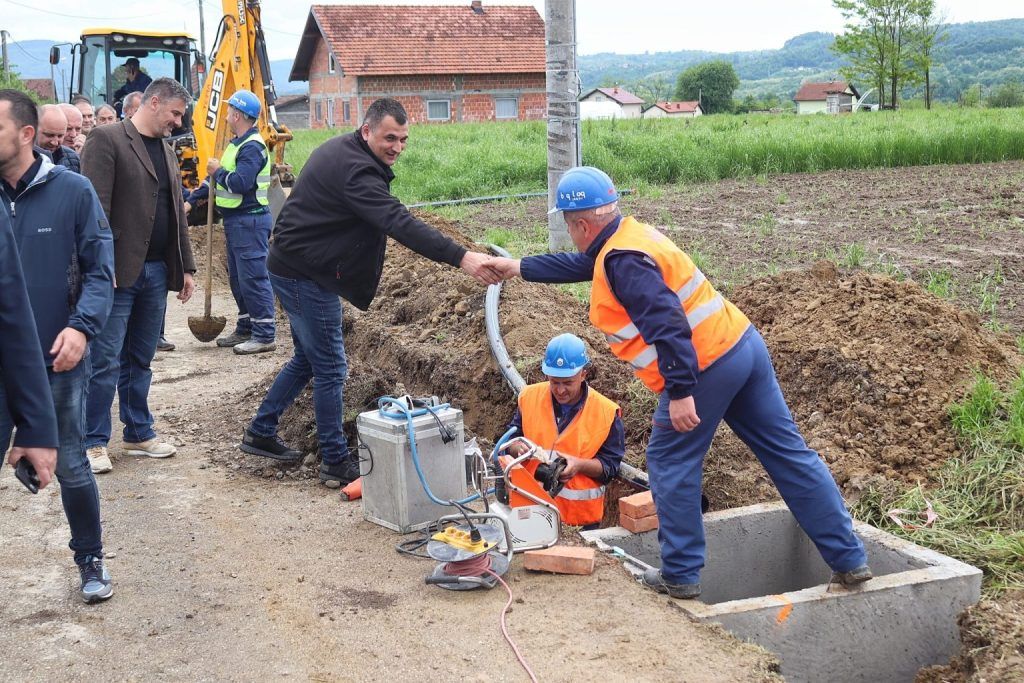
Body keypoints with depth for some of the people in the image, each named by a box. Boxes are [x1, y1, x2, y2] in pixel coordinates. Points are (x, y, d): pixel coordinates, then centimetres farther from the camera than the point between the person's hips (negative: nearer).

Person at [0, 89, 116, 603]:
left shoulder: (72, 191, -9)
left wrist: (81, 327, -19)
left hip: (57, 358, -2)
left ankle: (90, 561, 30)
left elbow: (100, 269, -5)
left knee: (71, 466, 10)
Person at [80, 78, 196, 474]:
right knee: (106, 362, -3)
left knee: (140, 361, 14)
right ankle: (94, 442, 7)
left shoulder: (166, 150, 17)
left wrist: (186, 267, 16)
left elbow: (177, 214, 20)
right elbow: (96, 206, -14)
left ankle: (139, 434, 23)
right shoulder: (107, 139, -7)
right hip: (118, 272, -7)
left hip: (157, 272, 7)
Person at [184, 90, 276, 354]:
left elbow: (239, 184, -27)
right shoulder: (237, 144, 17)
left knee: (253, 277, -9)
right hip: (236, 221, 11)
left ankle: (264, 335, -6)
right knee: (238, 278, 15)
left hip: (250, 220, -11)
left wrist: (218, 171, -10)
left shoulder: (252, 147, -16)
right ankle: (245, 329, 25)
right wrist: (192, 200, 19)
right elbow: (218, 180, 24)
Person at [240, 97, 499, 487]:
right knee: (330, 369, -3)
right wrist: (461, 258, -42)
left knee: (307, 359, 21)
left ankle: (259, 433, 31)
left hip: (294, 268, 11)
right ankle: (336, 465, 5)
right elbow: (400, 224, -35)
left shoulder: (339, 151, 10)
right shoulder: (355, 170, -24)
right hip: (306, 276, -11)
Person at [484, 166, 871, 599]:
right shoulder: (630, 235, 16)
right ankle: (850, 560, 15)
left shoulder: (622, 261, -15)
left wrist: (680, 392, -25)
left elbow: (667, 325, -24)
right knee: (789, 454, 10)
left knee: (670, 463, 7)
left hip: (705, 365, -10)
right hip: (743, 343, 10)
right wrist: (520, 267, 39)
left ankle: (680, 575, 13)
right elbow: (578, 265, 34)